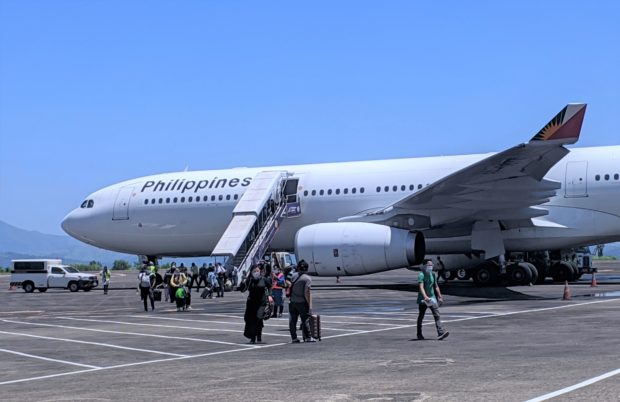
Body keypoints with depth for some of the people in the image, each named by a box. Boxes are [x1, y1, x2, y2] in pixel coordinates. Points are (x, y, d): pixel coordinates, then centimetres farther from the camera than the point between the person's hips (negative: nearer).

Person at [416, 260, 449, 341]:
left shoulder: (433, 275, 12)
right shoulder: (421, 275, -10)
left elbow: (436, 286, 20)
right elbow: (421, 287, -21)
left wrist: (440, 296, 18)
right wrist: (425, 297, -34)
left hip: (432, 298, 5)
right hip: (423, 299, -5)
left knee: (437, 315, -9)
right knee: (421, 317, 6)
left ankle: (440, 332, -18)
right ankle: (419, 335, 18)